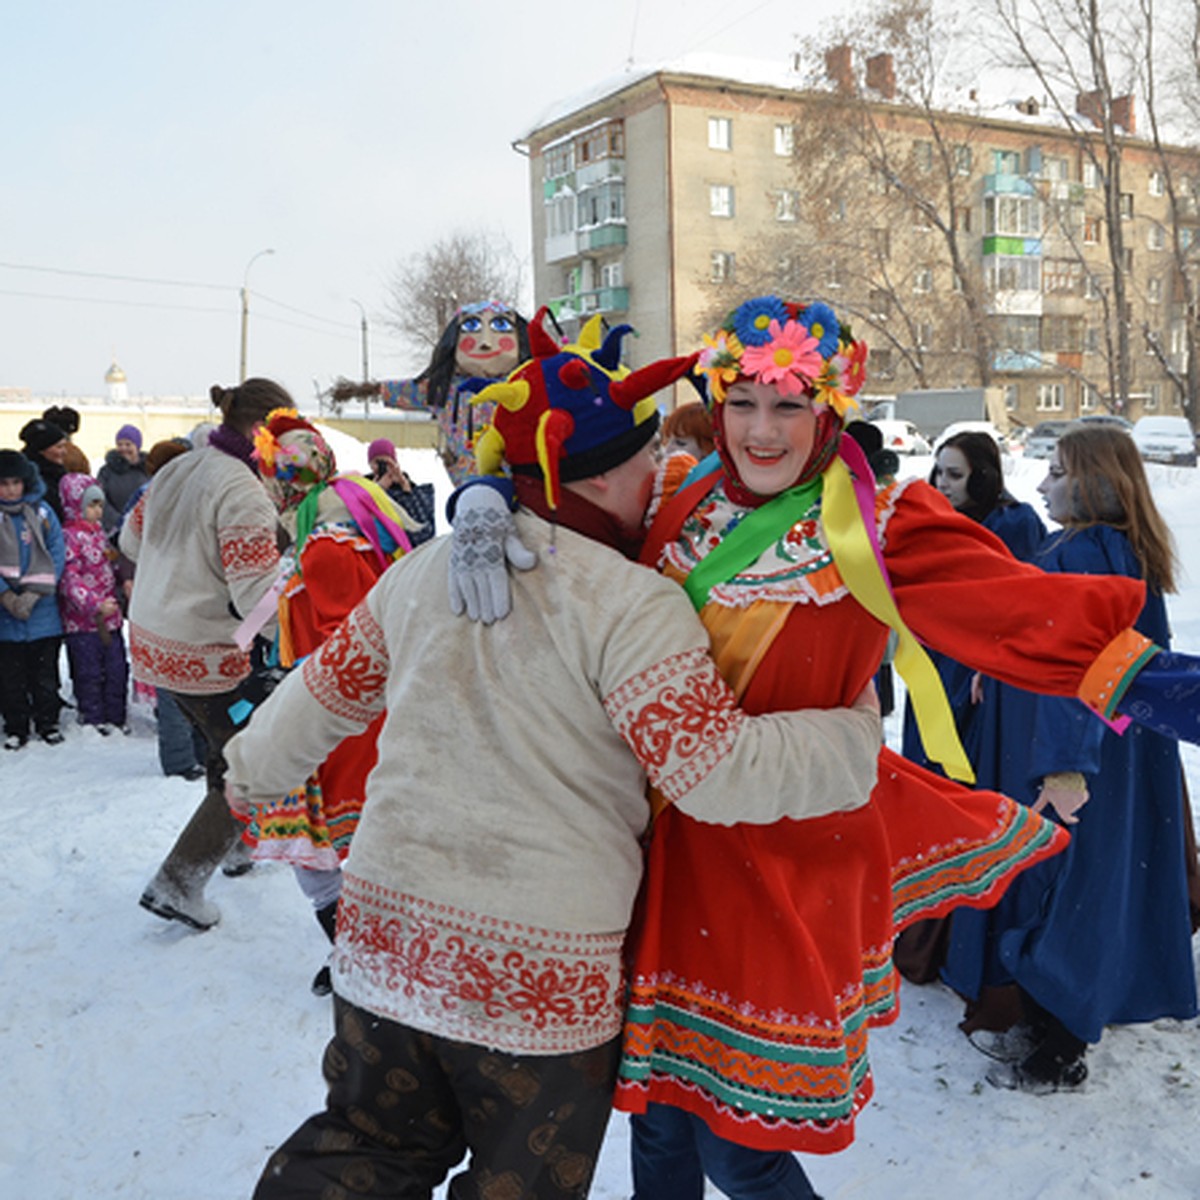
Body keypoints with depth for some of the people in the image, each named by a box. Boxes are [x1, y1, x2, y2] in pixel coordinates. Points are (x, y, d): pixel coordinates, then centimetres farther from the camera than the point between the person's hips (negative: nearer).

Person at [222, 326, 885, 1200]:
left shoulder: (425, 570, 5)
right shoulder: (631, 605, -16)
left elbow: (330, 688, 17)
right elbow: (719, 771, -21)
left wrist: (256, 768, 35)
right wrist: (860, 736, -6)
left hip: (384, 932, 6)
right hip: (544, 979, -5)